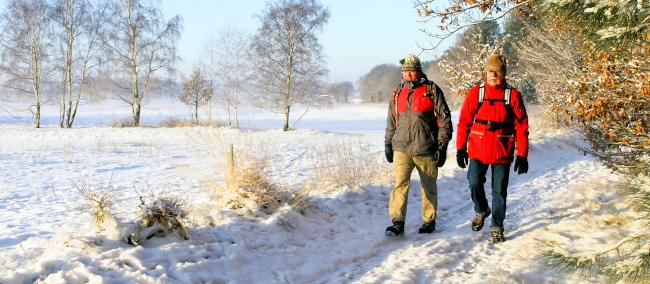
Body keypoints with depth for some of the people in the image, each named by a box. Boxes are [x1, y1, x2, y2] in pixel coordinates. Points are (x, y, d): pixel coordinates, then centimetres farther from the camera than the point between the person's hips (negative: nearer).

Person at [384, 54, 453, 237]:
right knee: (400, 183, -12)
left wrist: (442, 146, -6)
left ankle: (429, 221, 23)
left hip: (426, 149, -2)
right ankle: (397, 223, -12)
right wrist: (388, 144, 18)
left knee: (429, 187, 9)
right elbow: (391, 121, 21)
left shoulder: (432, 90, -2)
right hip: (401, 148, 2)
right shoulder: (397, 93, 11)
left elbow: (444, 119, -3)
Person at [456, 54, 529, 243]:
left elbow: (521, 126, 0)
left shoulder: (513, 95, -2)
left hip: (502, 152, 0)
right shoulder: (476, 93, 1)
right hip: (478, 150, 1)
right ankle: (481, 211, 22)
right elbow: (464, 121, 3)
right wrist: (461, 148, -1)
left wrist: (522, 155, -3)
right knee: (474, 182, -8)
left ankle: (497, 227, 19)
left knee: (499, 190, 5)